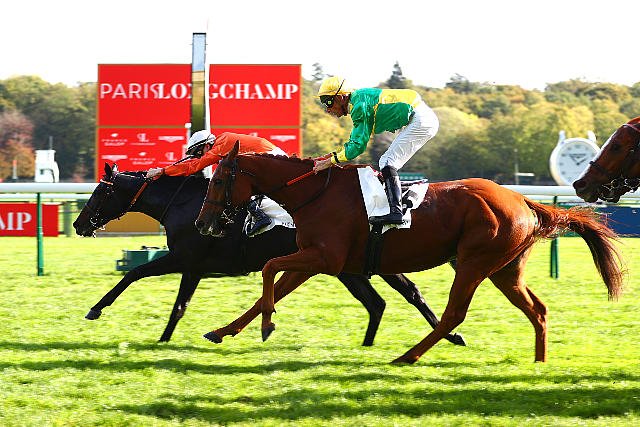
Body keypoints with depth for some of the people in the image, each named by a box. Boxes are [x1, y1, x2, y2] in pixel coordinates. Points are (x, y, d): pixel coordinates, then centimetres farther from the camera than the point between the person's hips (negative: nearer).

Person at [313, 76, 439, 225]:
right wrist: (329, 156, 14)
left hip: (420, 120, -11)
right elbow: (354, 141, 23)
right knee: (386, 163, 14)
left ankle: (395, 211, -24)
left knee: (387, 163, -14)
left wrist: (330, 161, -12)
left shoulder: (359, 105, -16)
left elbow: (358, 145, -18)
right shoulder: (360, 99, 16)